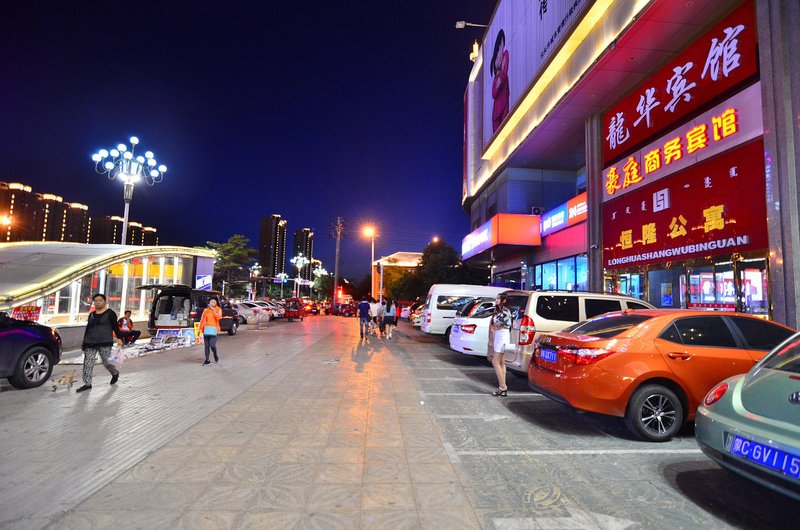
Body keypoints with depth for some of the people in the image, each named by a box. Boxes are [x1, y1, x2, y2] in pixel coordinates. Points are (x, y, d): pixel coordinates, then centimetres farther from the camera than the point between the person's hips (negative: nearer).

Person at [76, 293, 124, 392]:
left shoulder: (110, 313, 0)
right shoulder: (91, 315, 15)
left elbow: (115, 326, -4)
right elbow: (87, 329, 18)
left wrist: (119, 338, -13)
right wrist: (84, 343, 16)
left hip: (104, 343, -5)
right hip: (90, 343, 5)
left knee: (106, 361, -3)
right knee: (88, 363, 0)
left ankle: (115, 373, 25)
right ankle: (87, 384, 6)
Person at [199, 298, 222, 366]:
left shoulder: (218, 310, 5)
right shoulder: (206, 310, 10)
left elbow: (219, 317, -11)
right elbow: (202, 320, 11)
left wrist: (213, 311, -14)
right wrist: (200, 328, 7)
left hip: (214, 329, -3)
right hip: (206, 329, 3)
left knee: (212, 345, -11)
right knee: (207, 346, 3)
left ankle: (216, 356, 17)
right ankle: (207, 360, 12)